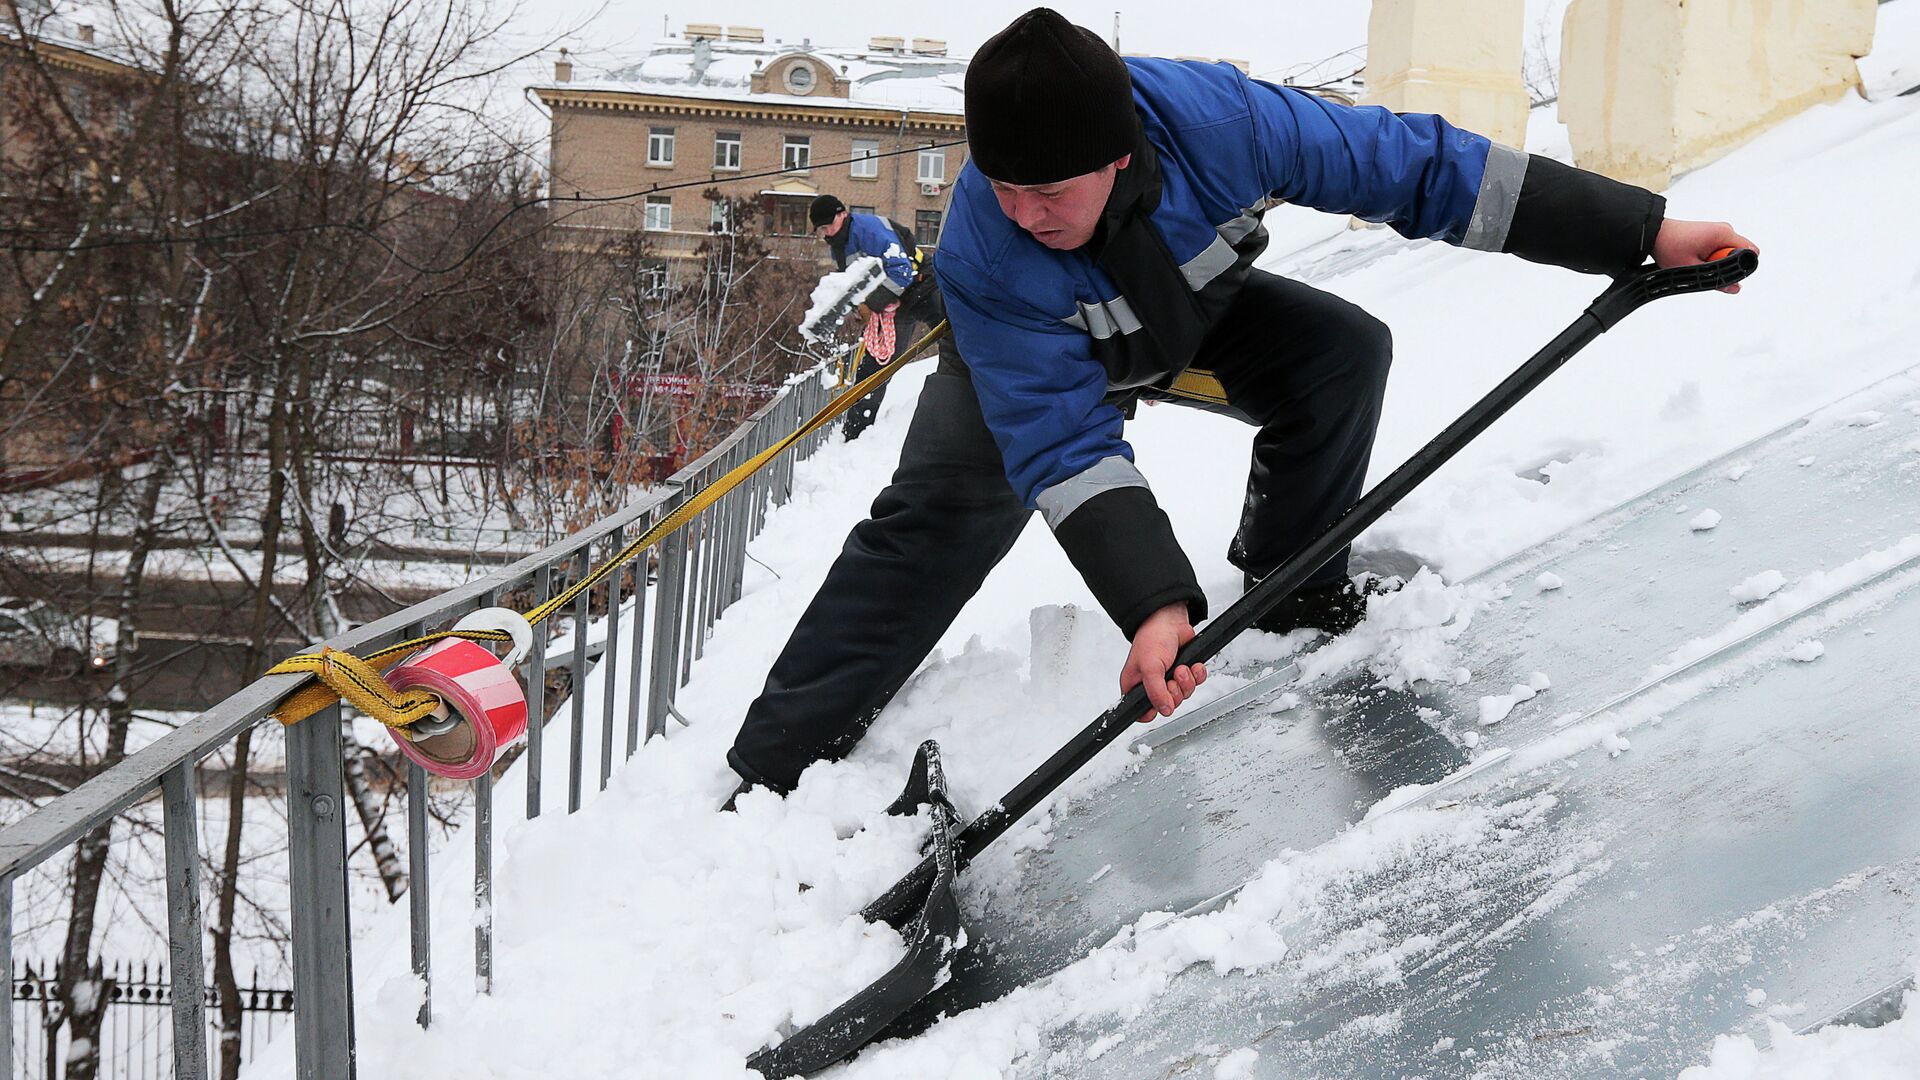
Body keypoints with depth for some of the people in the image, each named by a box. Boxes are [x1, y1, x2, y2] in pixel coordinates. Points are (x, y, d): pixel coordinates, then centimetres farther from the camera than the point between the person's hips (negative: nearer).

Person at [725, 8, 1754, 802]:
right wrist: (1152, 601, -55)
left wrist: (1642, 228, -30)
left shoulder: (1212, 116, -38)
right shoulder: (983, 258, -42)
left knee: (1345, 349, -18)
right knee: (934, 525, -21)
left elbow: (1411, 162, -31)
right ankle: (773, 773, -13)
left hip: (1191, 310, 3)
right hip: (1028, 351, -3)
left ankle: (1291, 585, 5)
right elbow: (1067, 448, -41)